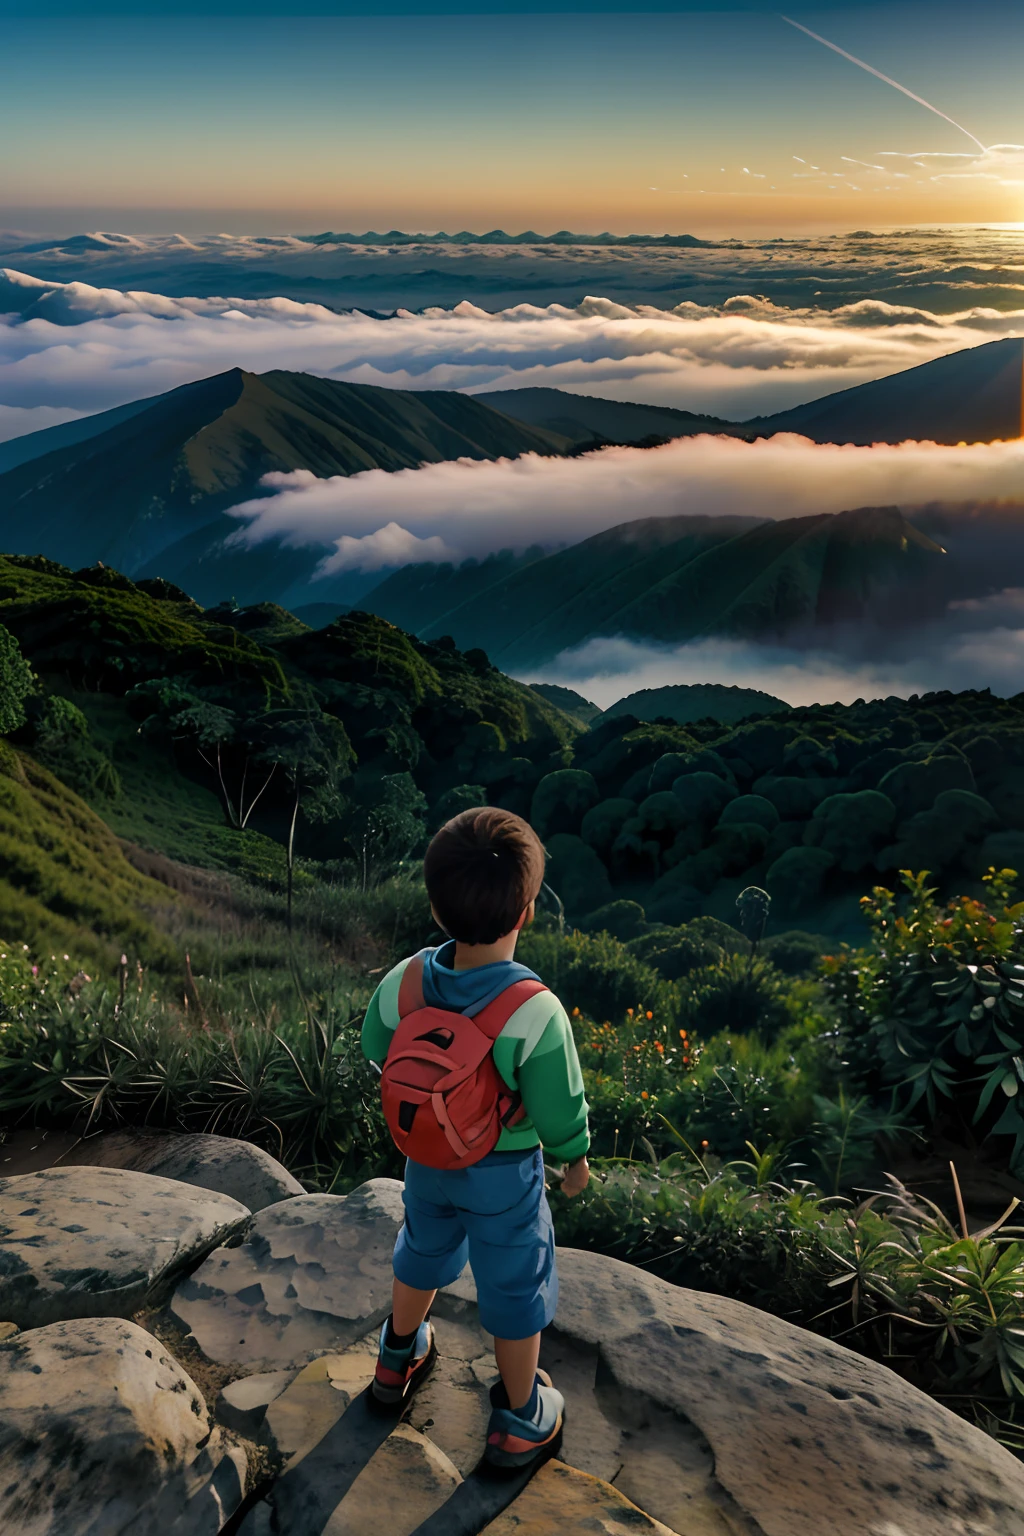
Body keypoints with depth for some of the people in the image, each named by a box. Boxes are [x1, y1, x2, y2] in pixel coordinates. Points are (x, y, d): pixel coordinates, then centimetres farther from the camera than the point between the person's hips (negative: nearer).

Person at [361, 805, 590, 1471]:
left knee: (424, 1252, 31)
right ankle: (519, 1423, 40)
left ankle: (399, 1359, 57)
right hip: (505, 1173, -4)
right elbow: (560, 1110, -21)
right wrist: (575, 1158, 0)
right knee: (515, 1288, 19)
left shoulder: (401, 983, -23)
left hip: (425, 1157, 5)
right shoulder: (537, 1013, -35)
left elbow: (377, 1052, -3)